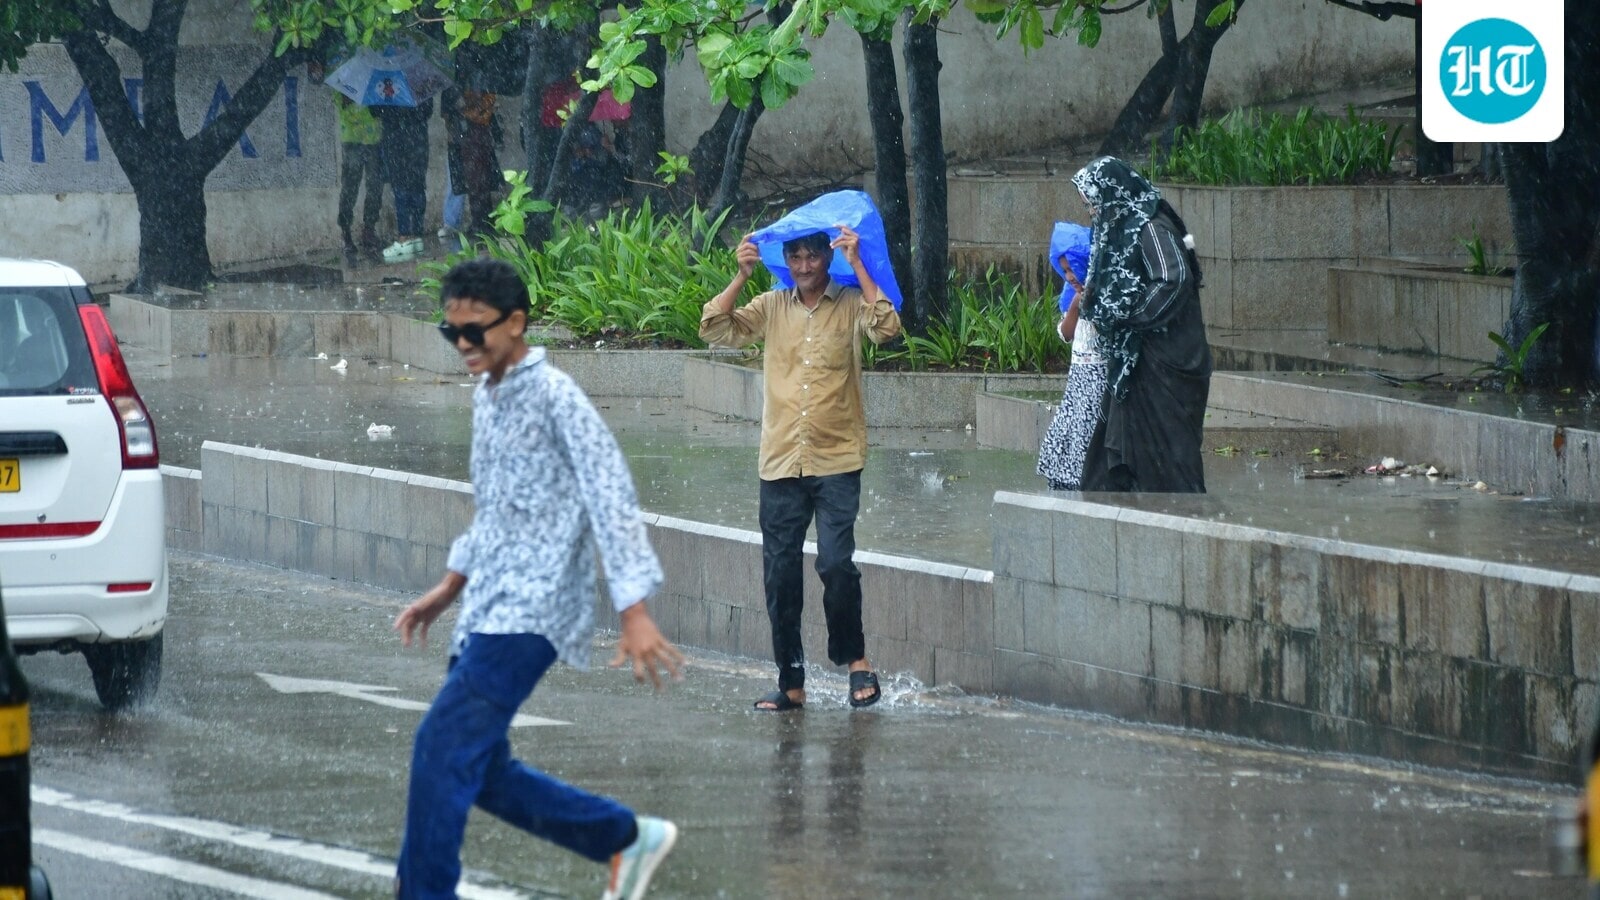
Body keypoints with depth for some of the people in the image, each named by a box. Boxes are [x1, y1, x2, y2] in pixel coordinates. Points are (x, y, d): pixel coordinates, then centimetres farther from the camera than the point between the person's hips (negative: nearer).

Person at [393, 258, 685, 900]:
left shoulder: (555, 395, -12)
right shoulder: (486, 397, 14)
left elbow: (610, 497, -18)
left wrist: (635, 612, -25)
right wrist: (449, 588, 26)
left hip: (533, 608, -9)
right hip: (488, 608, 9)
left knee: (443, 747, -16)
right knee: (478, 769, 10)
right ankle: (628, 839, 23)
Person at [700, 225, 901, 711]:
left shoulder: (850, 304, 2)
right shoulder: (771, 308, 11)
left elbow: (886, 326, -17)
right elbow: (715, 327, 3)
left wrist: (857, 266, -17)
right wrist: (742, 275, -6)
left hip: (837, 462, -4)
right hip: (781, 464, 4)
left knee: (835, 562, -17)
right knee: (780, 575, 4)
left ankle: (856, 659, 3)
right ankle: (791, 683, 13)